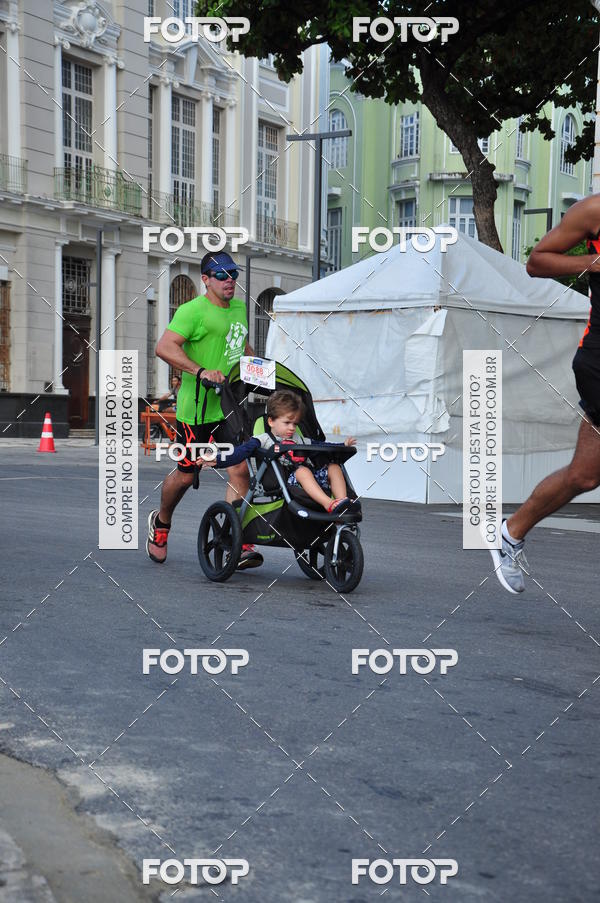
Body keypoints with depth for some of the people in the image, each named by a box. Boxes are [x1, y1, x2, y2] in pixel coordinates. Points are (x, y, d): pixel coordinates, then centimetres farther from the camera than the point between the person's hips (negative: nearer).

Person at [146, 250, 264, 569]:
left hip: (229, 405, 6)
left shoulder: (238, 307, 15)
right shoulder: (193, 310, -11)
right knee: (187, 474, 7)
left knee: (239, 470, -7)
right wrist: (200, 371, -29)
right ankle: (160, 523, 35)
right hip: (197, 407, -6)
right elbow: (164, 346, -21)